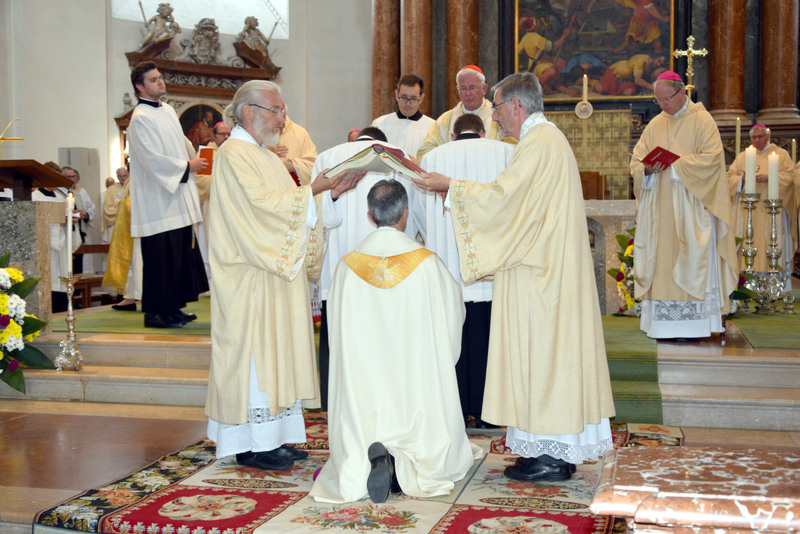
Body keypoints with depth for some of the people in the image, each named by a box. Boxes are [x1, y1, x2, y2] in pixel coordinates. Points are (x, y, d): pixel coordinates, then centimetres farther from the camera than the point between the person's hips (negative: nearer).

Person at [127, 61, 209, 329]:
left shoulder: (168, 111, 15)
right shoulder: (140, 119, -12)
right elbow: (152, 159, -18)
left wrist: (196, 158, 8)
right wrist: (186, 166, -13)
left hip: (178, 199, 9)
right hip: (158, 201, -9)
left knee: (182, 254, 11)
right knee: (161, 256, -5)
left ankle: (174, 307, 19)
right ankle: (155, 312, 3)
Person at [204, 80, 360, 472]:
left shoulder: (264, 156, 19)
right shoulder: (233, 154, -10)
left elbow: (291, 207, 14)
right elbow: (260, 203, -21)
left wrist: (332, 192, 1)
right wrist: (310, 191, -20)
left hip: (275, 270, 10)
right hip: (250, 277, -10)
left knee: (276, 351, 10)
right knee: (254, 351, -6)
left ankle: (273, 436, 16)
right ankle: (251, 444, 1)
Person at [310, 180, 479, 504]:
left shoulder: (347, 267, -2)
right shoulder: (427, 263, -6)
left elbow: (338, 329, 8)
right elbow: (454, 312, 7)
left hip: (363, 379, 2)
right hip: (419, 381, -1)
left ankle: (377, 459, -19)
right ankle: (409, 463, -19)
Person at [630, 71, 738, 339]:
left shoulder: (702, 120, -1)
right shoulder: (655, 125, 14)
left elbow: (711, 157, -11)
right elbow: (636, 161, 12)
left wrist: (674, 165, -16)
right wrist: (648, 169, -10)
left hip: (691, 207, -5)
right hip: (660, 209, 5)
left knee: (692, 262, -5)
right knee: (662, 261, 2)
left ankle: (692, 325, -2)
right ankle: (664, 325, 5)